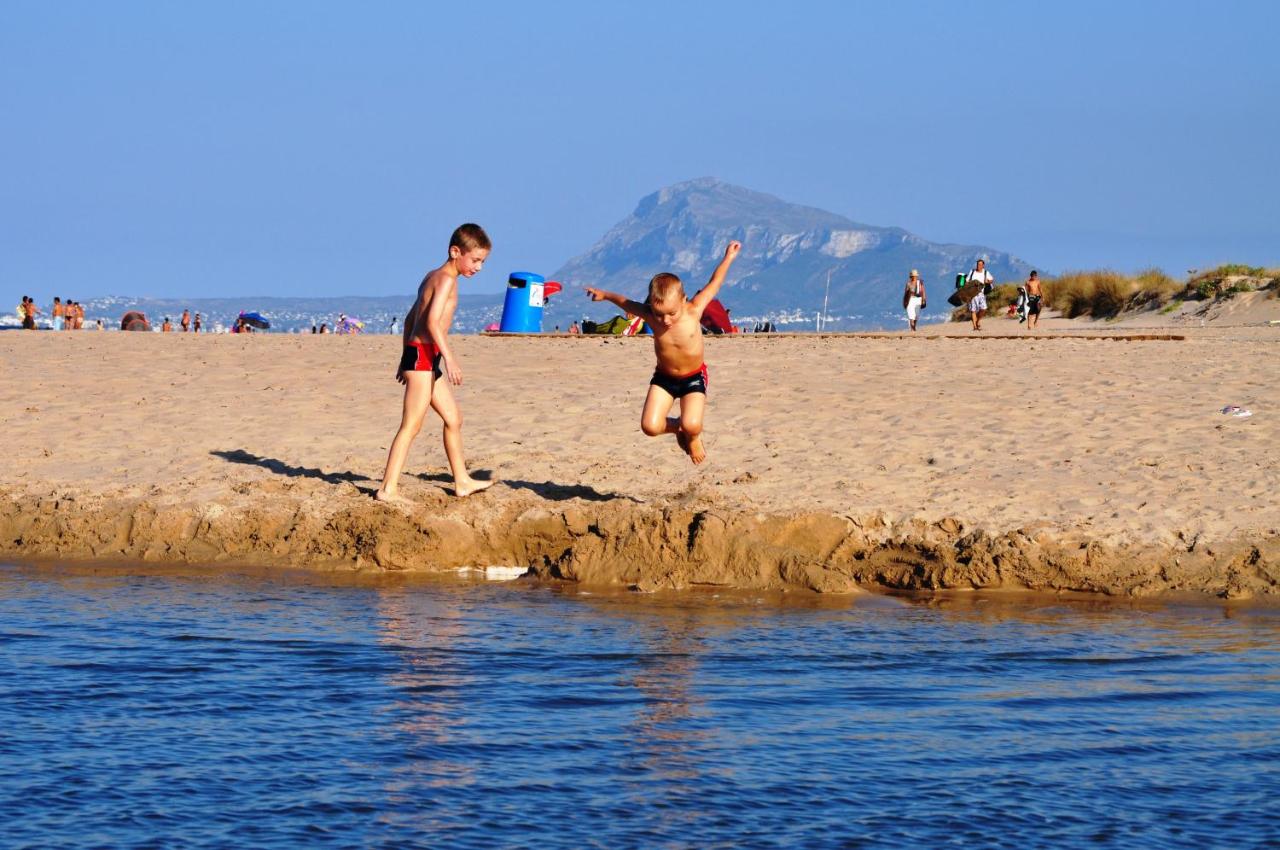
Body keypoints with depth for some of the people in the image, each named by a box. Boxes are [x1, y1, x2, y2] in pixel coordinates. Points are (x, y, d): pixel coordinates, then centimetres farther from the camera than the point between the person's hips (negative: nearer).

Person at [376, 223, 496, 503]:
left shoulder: (432, 278, 20)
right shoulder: (446, 279, -10)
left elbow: (410, 319, 25)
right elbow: (432, 321, -22)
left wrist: (407, 357, 28)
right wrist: (450, 358, -26)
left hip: (416, 353, 10)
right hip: (424, 354, -10)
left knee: (454, 418, 19)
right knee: (411, 425, -12)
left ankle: (462, 481, 28)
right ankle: (388, 489, -15)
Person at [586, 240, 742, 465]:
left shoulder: (693, 312, -21)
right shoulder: (650, 316, -18)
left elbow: (713, 284, -6)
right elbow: (625, 302, 3)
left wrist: (728, 258, 3)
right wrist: (605, 295, 18)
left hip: (693, 378, -2)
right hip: (663, 378, 2)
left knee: (691, 425, -24)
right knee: (650, 427, -13)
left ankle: (693, 438, 16)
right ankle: (676, 427, 22)